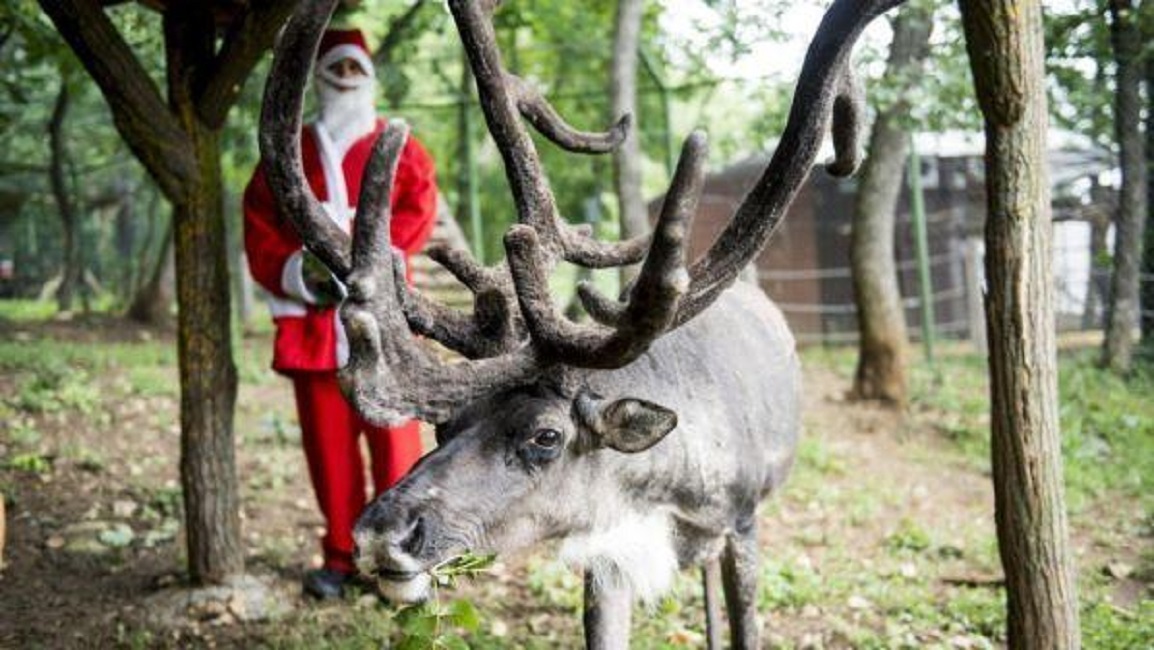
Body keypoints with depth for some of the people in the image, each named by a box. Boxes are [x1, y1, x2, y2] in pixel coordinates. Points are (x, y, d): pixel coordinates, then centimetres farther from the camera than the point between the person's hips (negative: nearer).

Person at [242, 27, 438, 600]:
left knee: (393, 436, -5)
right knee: (327, 440, 4)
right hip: (313, 320, 2)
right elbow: (258, 224, 8)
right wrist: (296, 271, -10)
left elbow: (417, 210, -3)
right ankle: (341, 554, 15)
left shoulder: (398, 148, 10)